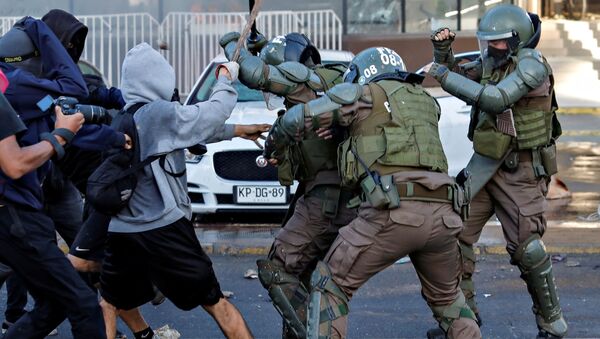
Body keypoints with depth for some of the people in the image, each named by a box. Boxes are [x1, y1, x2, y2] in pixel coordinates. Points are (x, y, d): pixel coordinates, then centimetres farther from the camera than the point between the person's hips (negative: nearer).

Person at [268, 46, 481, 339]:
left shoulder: (362, 93, 13)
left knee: (330, 285, 10)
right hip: (442, 214, 5)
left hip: (394, 211, -5)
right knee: (447, 298, 27)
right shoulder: (426, 101, 28)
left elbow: (296, 119, 15)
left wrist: (276, 141, 35)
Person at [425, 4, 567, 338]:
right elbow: (457, 75, 20)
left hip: (522, 171, -7)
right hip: (486, 163, 7)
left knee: (526, 246, -11)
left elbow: (496, 98, -30)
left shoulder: (531, 63, -17)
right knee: (456, 232, 2)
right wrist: (443, 51, -3)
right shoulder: (492, 62, 6)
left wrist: (445, 76, -26)